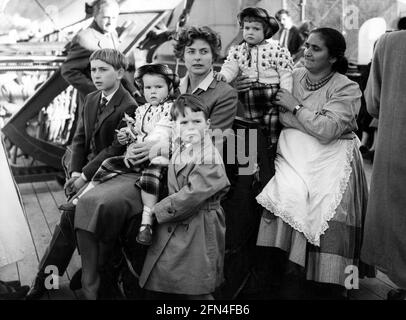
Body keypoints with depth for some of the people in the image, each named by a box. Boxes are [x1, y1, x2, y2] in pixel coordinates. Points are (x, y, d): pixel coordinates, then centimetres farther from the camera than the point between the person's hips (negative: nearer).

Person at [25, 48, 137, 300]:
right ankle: (45, 281, 14)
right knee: (68, 223, 4)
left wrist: (85, 175, -17)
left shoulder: (129, 107, -16)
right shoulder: (90, 100, 9)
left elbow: (117, 148, -19)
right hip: (86, 172, 6)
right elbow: (80, 138, 10)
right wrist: (75, 172, -3)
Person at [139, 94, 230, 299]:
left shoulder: (210, 161, -17)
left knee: (196, 291, -1)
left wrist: (157, 212, -14)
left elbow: (191, 196, -22)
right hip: (174, 227, 8)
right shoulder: (179, 150, 9)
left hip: (199, 230, -8)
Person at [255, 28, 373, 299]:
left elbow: (327, 130, -13)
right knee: (291, 197, -22)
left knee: (325, 205, -21)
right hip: (297, 154, 3)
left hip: (331, 157, -2)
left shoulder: (347, 89, -1)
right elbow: (283, 118, 9)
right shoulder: (294, 76, 12)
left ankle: (329, 286, -6)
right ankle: (292, 278, -10)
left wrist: (296, 106, -6)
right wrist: (316, 123, -4)